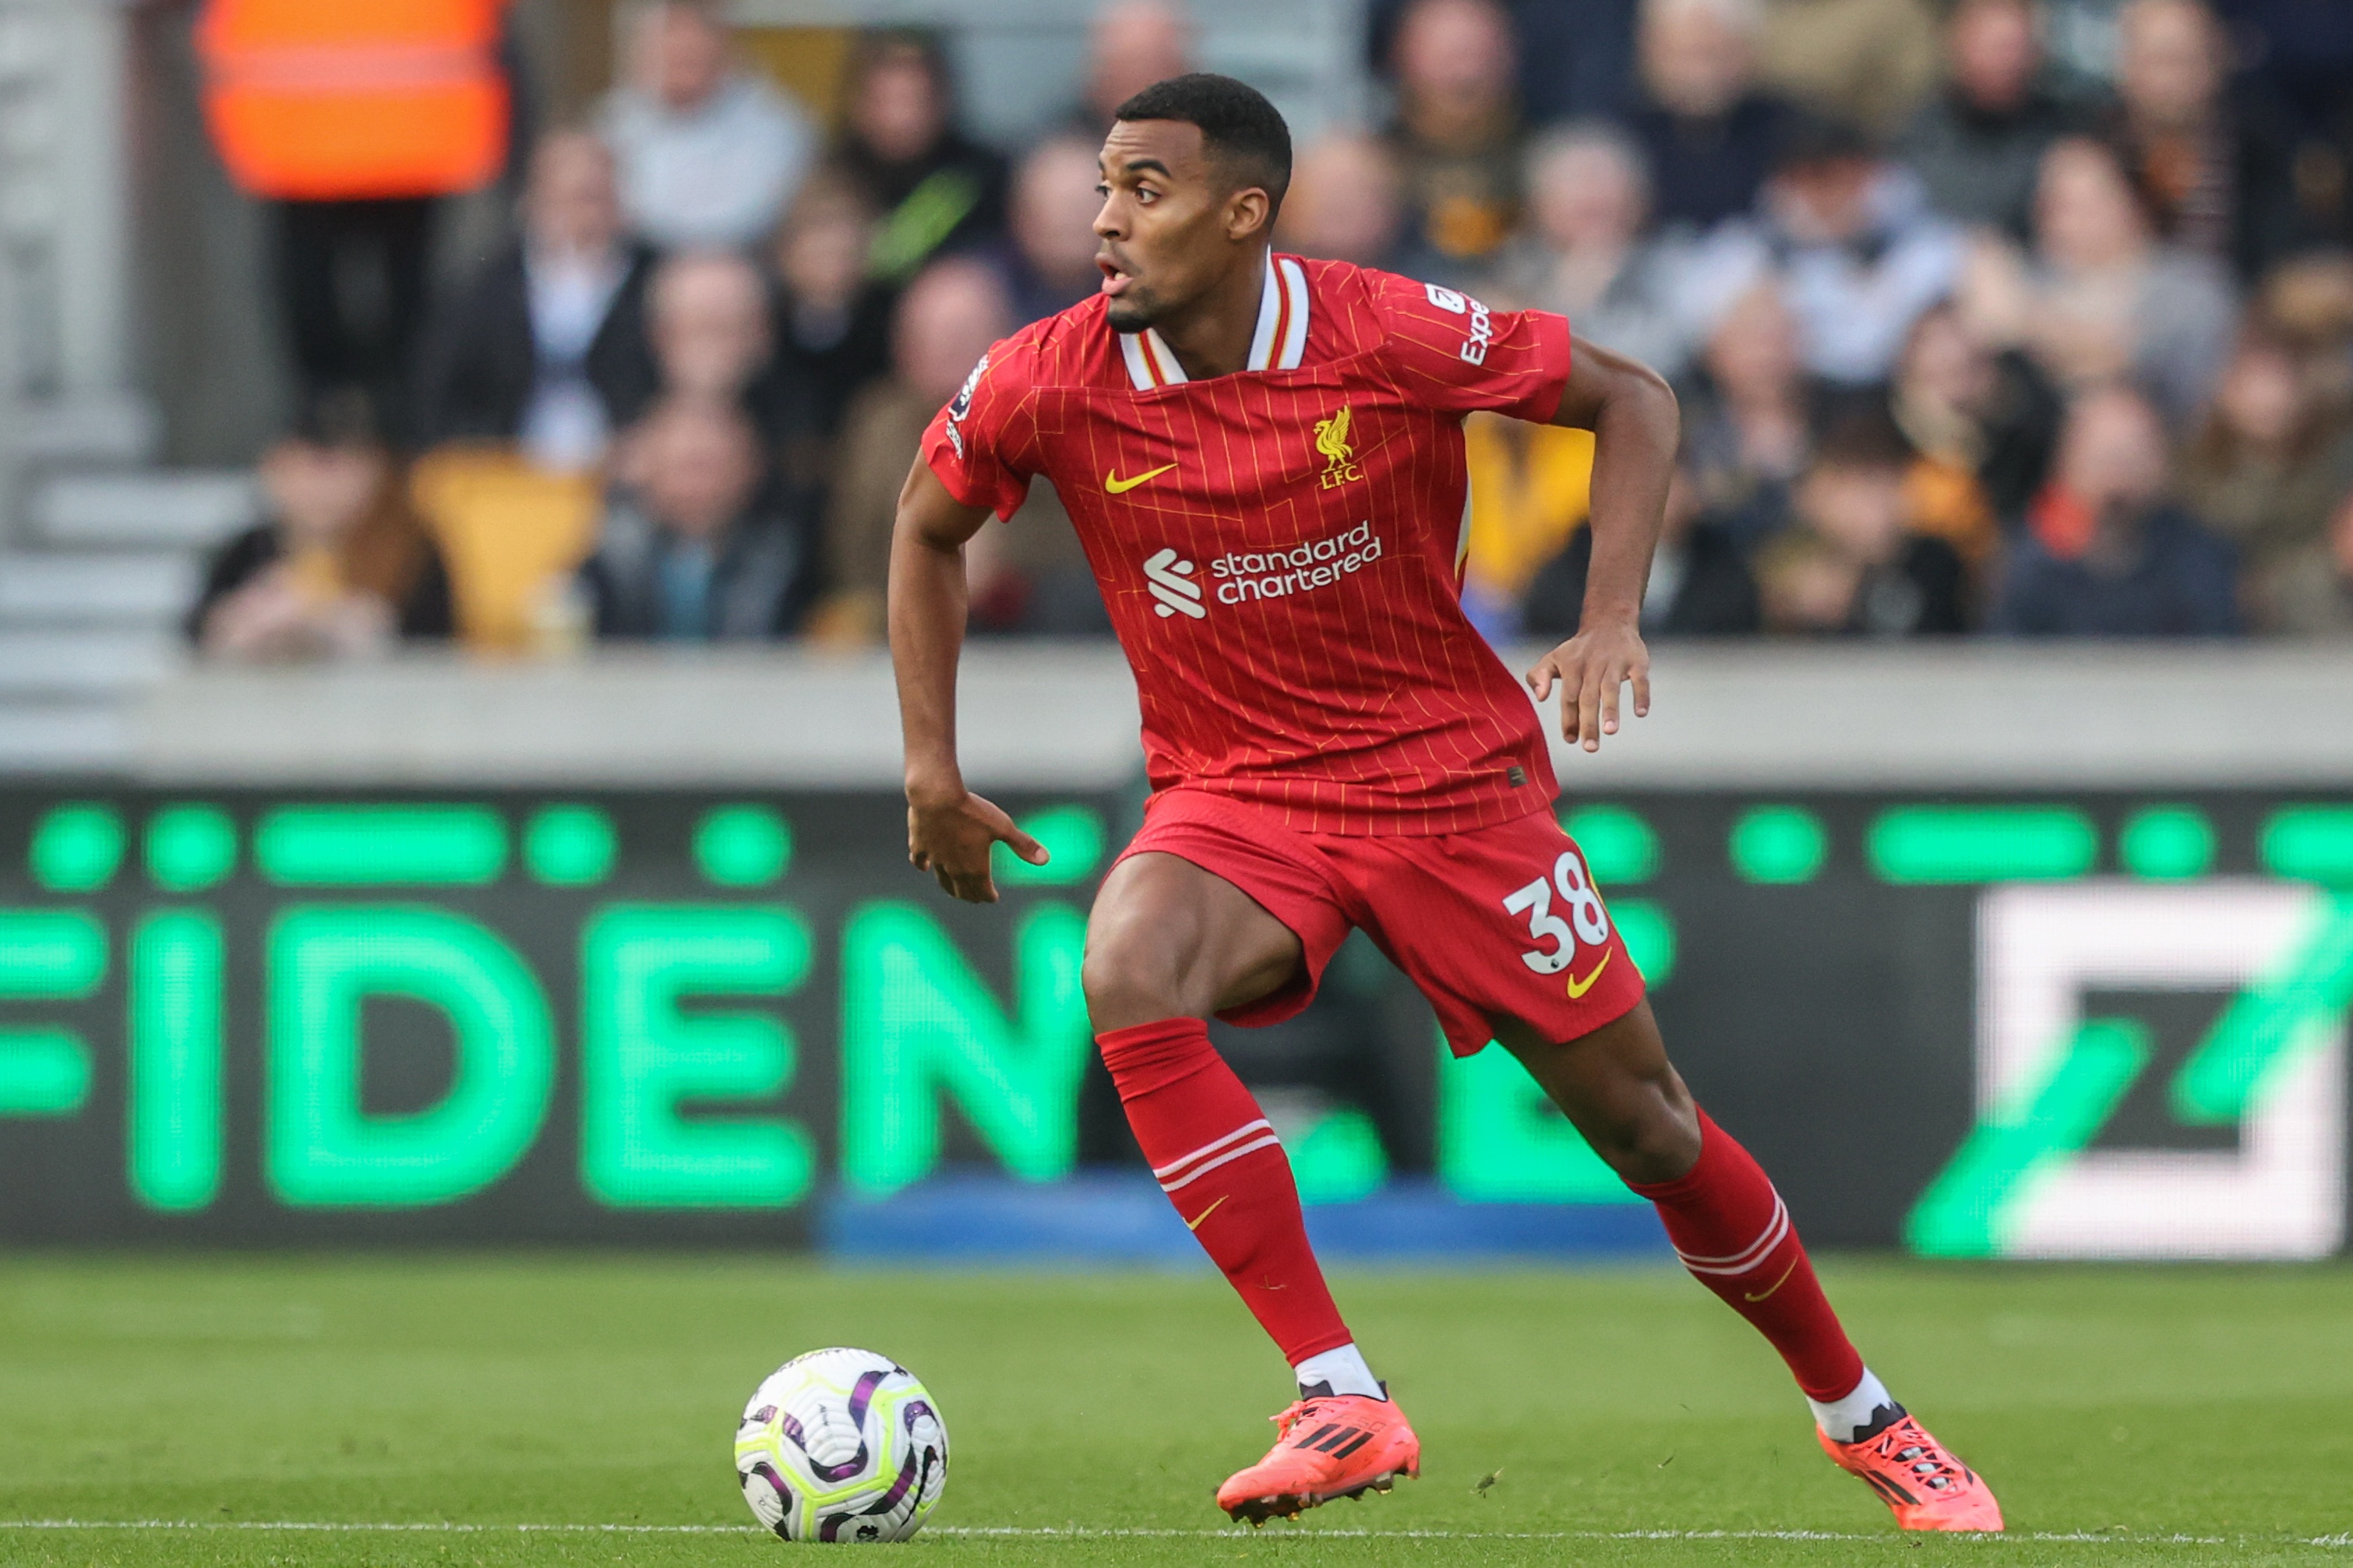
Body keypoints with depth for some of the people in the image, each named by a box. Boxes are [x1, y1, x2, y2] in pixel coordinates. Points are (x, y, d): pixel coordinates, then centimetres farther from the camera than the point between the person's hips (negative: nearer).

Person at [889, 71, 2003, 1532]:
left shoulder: (1392, 336, -18)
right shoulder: (1053, 384, -12)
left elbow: (1631, 398, -5)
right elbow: (929, 529, 8)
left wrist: (1612, 618, -17)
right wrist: (934, 769, 3)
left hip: (1453, 777, -1)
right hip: (1234, 795, 1)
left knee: (1640, 1115, 3)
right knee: (1128, 977, -32)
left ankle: (1864, 1416, 28)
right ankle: (1341, 1402, -30)